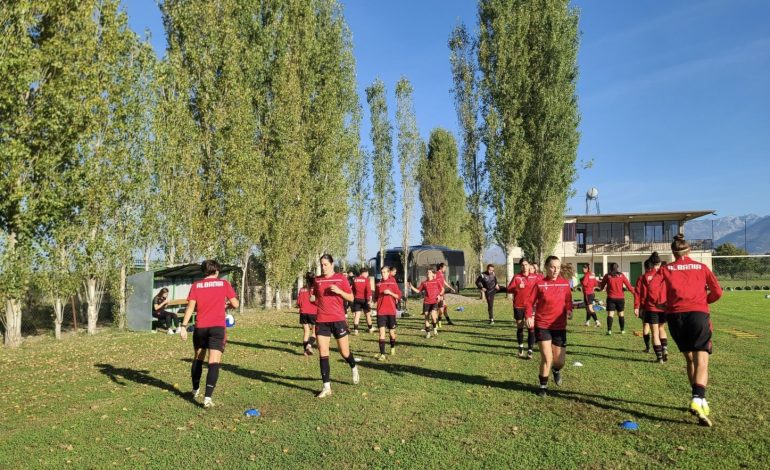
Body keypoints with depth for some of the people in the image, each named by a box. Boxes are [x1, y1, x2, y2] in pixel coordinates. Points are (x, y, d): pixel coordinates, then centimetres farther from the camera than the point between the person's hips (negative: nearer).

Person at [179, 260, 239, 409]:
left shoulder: (196, 285, 5)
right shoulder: (224, 283, 3)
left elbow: (190, 307, -4)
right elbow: (235, 304, 3)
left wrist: (184, 326, -4)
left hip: (200, 327, 3)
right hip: (218, 327, -3)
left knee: (198, 358, 22)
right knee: (214, 362, -6)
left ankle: (195, 390, 38)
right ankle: (208, 397, -17)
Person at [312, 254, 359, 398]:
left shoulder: (341, 278, -2)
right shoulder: (317, 280, 7)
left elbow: (351, 298, -2)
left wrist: (339, 291, -16)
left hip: (338, 319, -2)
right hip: (322, 320, 2)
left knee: (345, 352, 6)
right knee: (323, 354, -3)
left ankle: (354, 367, 40)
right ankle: (326, 387, 3)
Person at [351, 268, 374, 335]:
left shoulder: (355, 279, 6)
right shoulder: (366, 280, -6)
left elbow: (353, 290, 11)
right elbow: (368, 290, -16)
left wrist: (353, 297, 19)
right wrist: (369, 298, -16)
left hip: (356, 299, 3)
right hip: (364, 299, -3)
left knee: (357, 314, -1)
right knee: (368, 314, 13)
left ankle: (355, 329, -13)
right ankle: (370, 328, 27)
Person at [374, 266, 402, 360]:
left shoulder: (393, 283, 0)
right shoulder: (379, 284, 6)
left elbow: (398, 296, -3)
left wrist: (390, 293, -17)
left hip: (391, 311, -1)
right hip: (381, 311, 1)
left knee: (391, 331, 11)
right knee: (381, 331, -9)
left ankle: (393, 348, 37)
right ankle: (382, 354, -9)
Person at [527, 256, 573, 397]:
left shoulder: (565, 283, 0)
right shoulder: (539, 284, -7)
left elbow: (568, 301, 8)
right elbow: (530, 302, -4)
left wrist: (569, 311, -13)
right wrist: (529, 316, -19)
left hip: (559, 326, 3)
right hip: (542, 325, -2)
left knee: (560, 360, 5)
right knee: (547, 358, -6)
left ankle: (556, 370, 43)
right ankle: (543, 386, 16)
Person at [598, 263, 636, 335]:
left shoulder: (607, 276, 0)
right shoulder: (622, 275, 1)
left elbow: (601, 287, 6)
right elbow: (628, 286, 0)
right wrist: (634, 293, 12)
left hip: (611, 298, -1)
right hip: (620, 298, 1)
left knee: (610, 314, -4)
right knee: (621, 314, 14)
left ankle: (609, 330, -14)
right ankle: (622, 330, 18)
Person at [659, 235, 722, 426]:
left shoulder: (666, 269, 7)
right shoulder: (701, 267, 11)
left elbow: (660, 298, -4)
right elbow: (717, 292, 5)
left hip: (675, 316, 1)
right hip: (699, 314, -1)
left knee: (690, 359, 17)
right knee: (701, 361, -7)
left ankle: (700, 400, 20)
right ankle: (698, 400, -27)